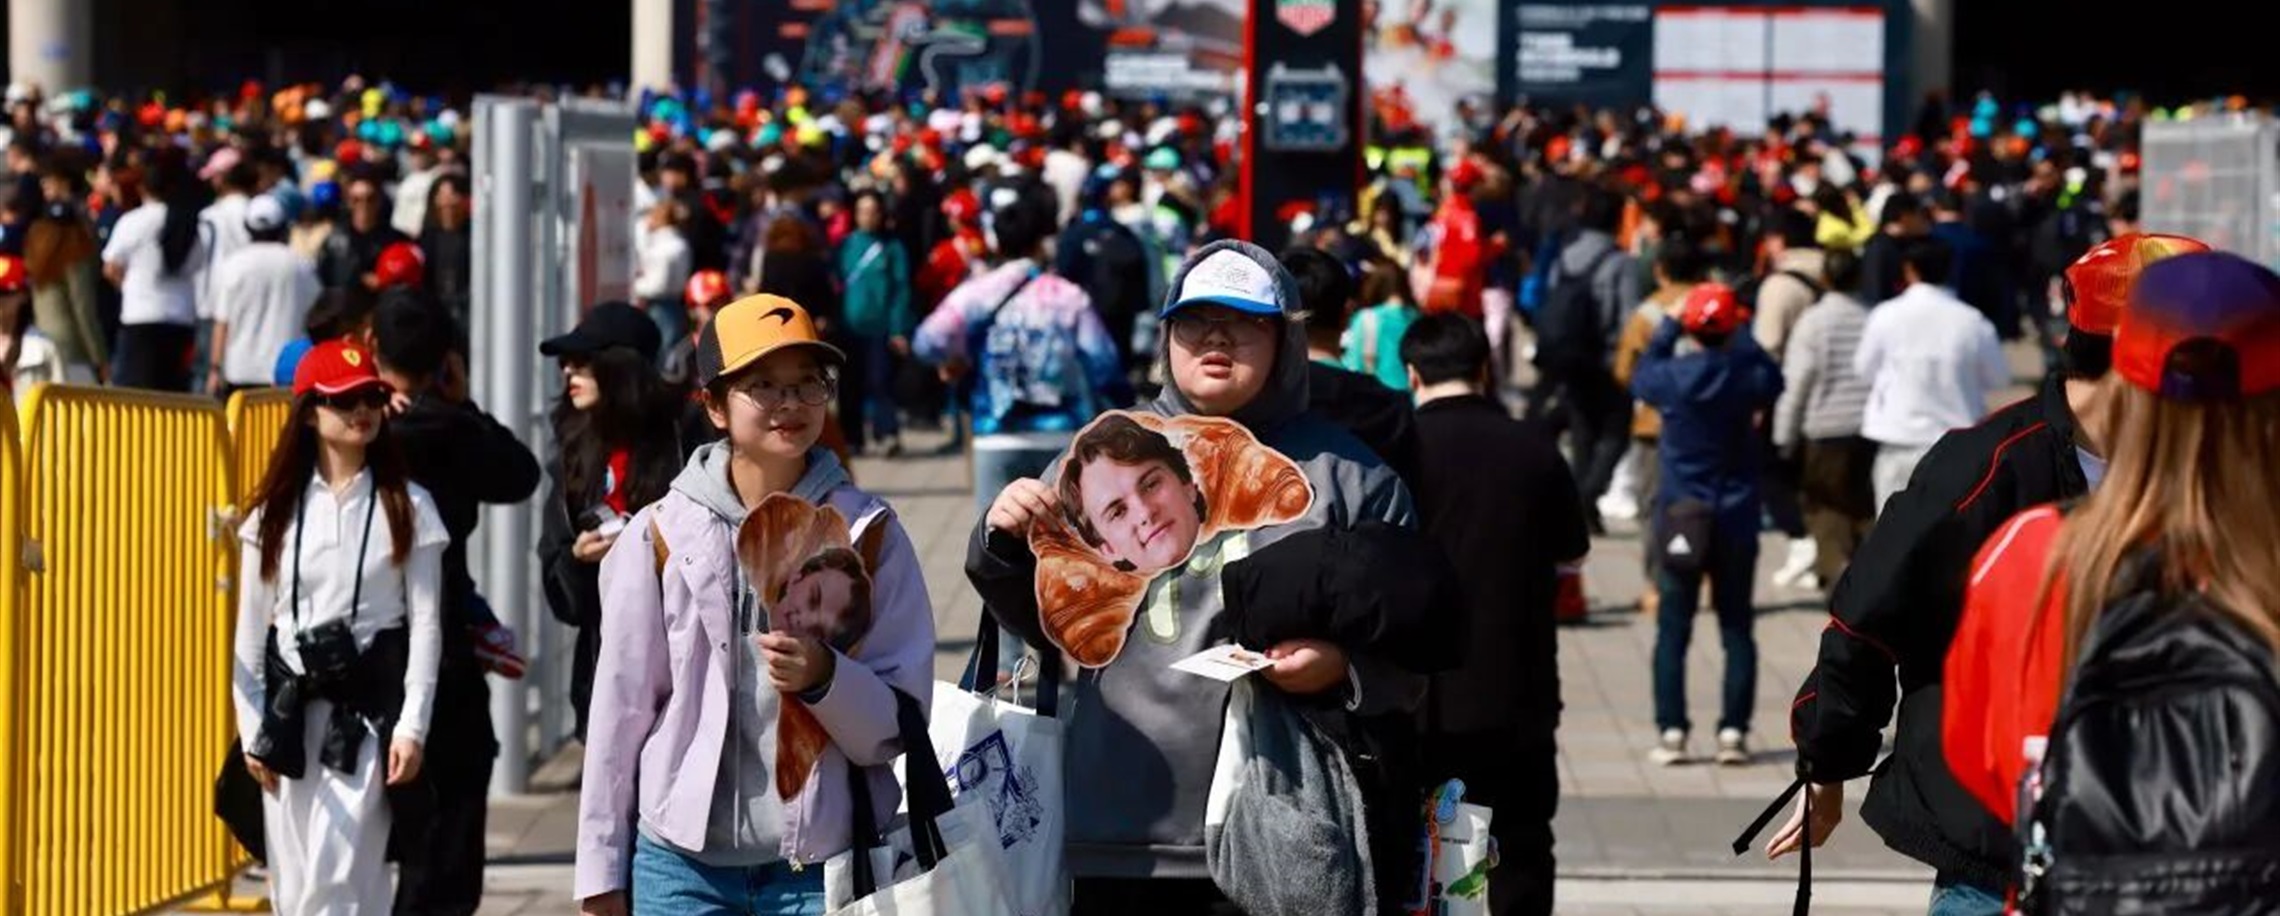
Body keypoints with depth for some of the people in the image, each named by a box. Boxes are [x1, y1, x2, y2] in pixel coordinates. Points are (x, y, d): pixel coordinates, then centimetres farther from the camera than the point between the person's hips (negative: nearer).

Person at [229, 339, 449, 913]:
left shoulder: (407, 508, 0)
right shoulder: (277, 511, 7)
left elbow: (426, 623, -1)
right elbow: (251, 628, 9)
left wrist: (412, 725, -8)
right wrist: (252, 728, 5)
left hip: (369, 707, -3)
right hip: (291, 708, 3)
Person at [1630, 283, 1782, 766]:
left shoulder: (1673, 377, -10)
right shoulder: (1749, 376, -10)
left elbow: (1641, 378, 12)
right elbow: (1774, 381, 13)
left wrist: (1668, 327, 19)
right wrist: (1743, 337, 19)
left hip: (1680, 517, -1)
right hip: (1735, 520, 1)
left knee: (1672, 630, 5)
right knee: (1737, 628, 7)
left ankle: (1671, 731, 1)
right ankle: (1733, 731, 3)